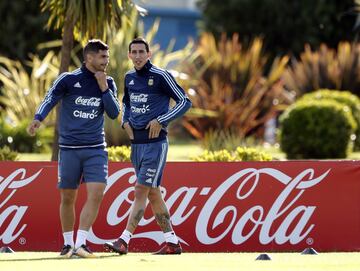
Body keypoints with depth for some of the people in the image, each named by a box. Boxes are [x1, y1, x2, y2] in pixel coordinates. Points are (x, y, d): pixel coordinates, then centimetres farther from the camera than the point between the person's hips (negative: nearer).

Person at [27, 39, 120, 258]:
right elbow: (50, 100, -12)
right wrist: (38, 119, -31)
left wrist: (103, 88, -9)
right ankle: (68, 244, 20)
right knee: (68, 198, 4)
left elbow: (114, 113, 1)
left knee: (96, 193, -15)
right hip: (69, 148, -2)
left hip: (96, 149, 2)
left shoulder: (108, 83, 7)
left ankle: (81, 244, -14)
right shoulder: (68, 80, -3)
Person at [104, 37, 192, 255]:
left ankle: (124, 241, -15)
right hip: (137, 142, 8)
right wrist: (126, 121, 12)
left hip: (155, 141, -8)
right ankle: (172, 241, 15)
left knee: (141, 190, -11)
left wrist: (161, 121, -13)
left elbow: (185, 102, -7)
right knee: (153, 193, 9)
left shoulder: (161, 76, -8)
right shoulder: (129, 78, 12)